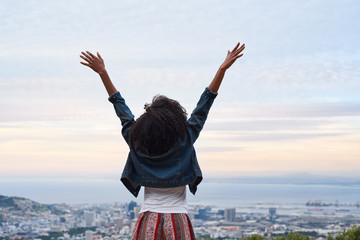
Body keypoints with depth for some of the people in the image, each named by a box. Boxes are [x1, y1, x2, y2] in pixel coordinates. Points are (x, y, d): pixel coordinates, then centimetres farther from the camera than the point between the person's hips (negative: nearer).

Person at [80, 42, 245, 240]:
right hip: (177, 223, -1)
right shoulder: (183, 143, -6)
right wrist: (223, 69, 1)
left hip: (148, 223, 2)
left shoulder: (138, 146, -1)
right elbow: (203, 108, -3)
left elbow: (121, 109, 5)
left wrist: (102, 72, 12)